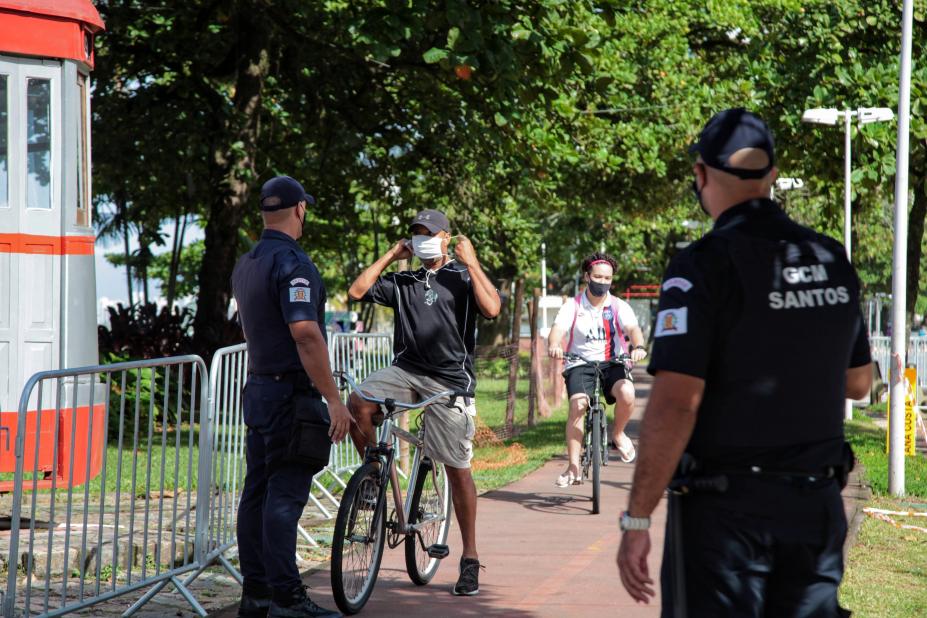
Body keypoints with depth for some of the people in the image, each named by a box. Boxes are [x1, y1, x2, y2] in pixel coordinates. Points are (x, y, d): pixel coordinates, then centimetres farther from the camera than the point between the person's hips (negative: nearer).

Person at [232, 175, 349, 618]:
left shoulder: (245, 265, 14)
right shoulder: (292, 263, -16)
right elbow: (305, 333, -23)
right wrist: (334, 399, -22)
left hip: (259, 389, 9)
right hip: (292, 394, -9)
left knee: (257, 492, 9)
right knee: (285, 494, -9)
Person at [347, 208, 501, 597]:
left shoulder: (462, 278, 3)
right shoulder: (403, 283, 14)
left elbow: (492, 309, -14)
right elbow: (357, 291, 6)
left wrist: (471, 263, -11)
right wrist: (390, 256, 9)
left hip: (449, 379, -3)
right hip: (407, 370, 3)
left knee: (457, 469, -2)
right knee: (356, 405, -26)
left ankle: (470, 559, 5)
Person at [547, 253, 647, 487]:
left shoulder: (619, 306, 1)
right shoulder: (572, 307, 0)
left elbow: (633, 328, -15)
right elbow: (558, 328, -16)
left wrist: (638, 346, -39)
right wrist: (553, 345, -40)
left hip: (613, 363, 0)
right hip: (580, 364, 0)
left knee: (627, 395, -29)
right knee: (577, 407, -23)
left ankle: (618, 435, 2)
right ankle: (573, 467, -19)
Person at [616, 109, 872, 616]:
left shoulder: (703, 265, -13)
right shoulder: (833, 260, 6)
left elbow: (676, 402, -20)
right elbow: (857, 382, 17)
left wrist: (636, 520, -17)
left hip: (725, 505, -5)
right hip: (818, 505, 6)